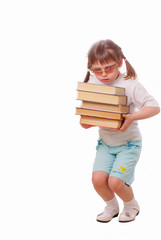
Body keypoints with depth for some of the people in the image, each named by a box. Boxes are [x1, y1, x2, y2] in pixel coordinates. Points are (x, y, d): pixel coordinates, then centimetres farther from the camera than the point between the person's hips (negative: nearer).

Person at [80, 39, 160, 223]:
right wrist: (85, 122, -15)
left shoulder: (129, 85, -18)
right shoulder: (92, 83, -4)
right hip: (105, 142, 4)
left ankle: (131, 205, 18)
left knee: (115, 182, -15)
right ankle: (111, 206, 20)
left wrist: (132, 117, -33)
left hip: (128, 143, -4)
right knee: (98, 179, -12)